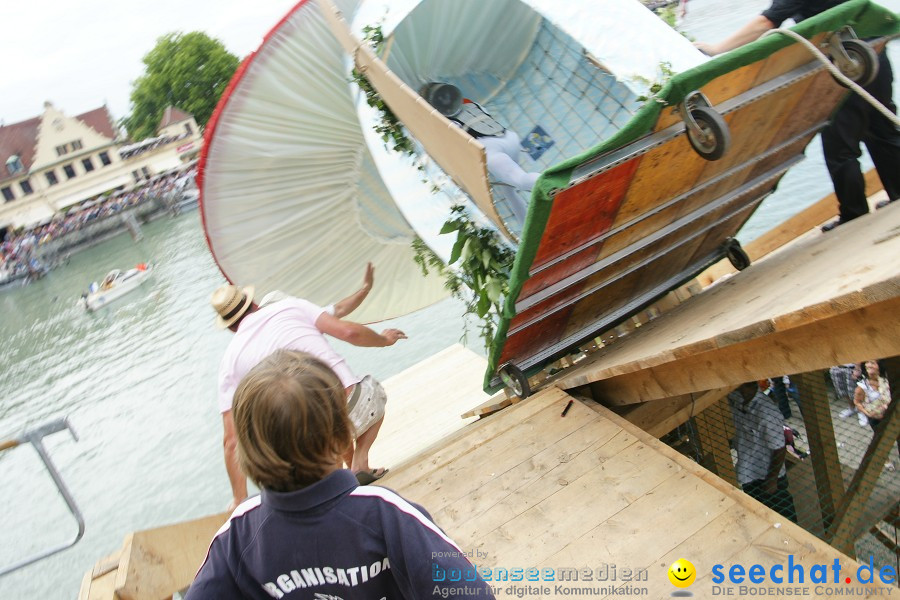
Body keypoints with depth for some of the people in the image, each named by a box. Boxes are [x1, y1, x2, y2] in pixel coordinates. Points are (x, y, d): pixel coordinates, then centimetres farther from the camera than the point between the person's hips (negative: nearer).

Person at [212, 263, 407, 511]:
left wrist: (239, 500, 16)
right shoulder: (289, 305, 10)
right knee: (375, 393, 34)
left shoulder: (229, 361, 12)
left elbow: (232, 441, 8)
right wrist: (384, 339, 20)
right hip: (351, 406, -3)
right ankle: (360, 463, 14)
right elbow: (348, 332, -1)